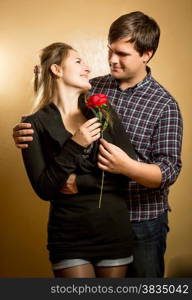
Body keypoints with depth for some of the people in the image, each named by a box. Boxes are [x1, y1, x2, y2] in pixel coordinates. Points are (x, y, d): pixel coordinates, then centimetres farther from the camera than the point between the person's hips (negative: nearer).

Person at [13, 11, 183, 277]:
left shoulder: (165, 105, -12)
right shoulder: (91, 88, 0)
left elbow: (169, 172, -17)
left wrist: (126, 166, -36)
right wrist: (24, 134, -17)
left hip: (143, 222, -3)